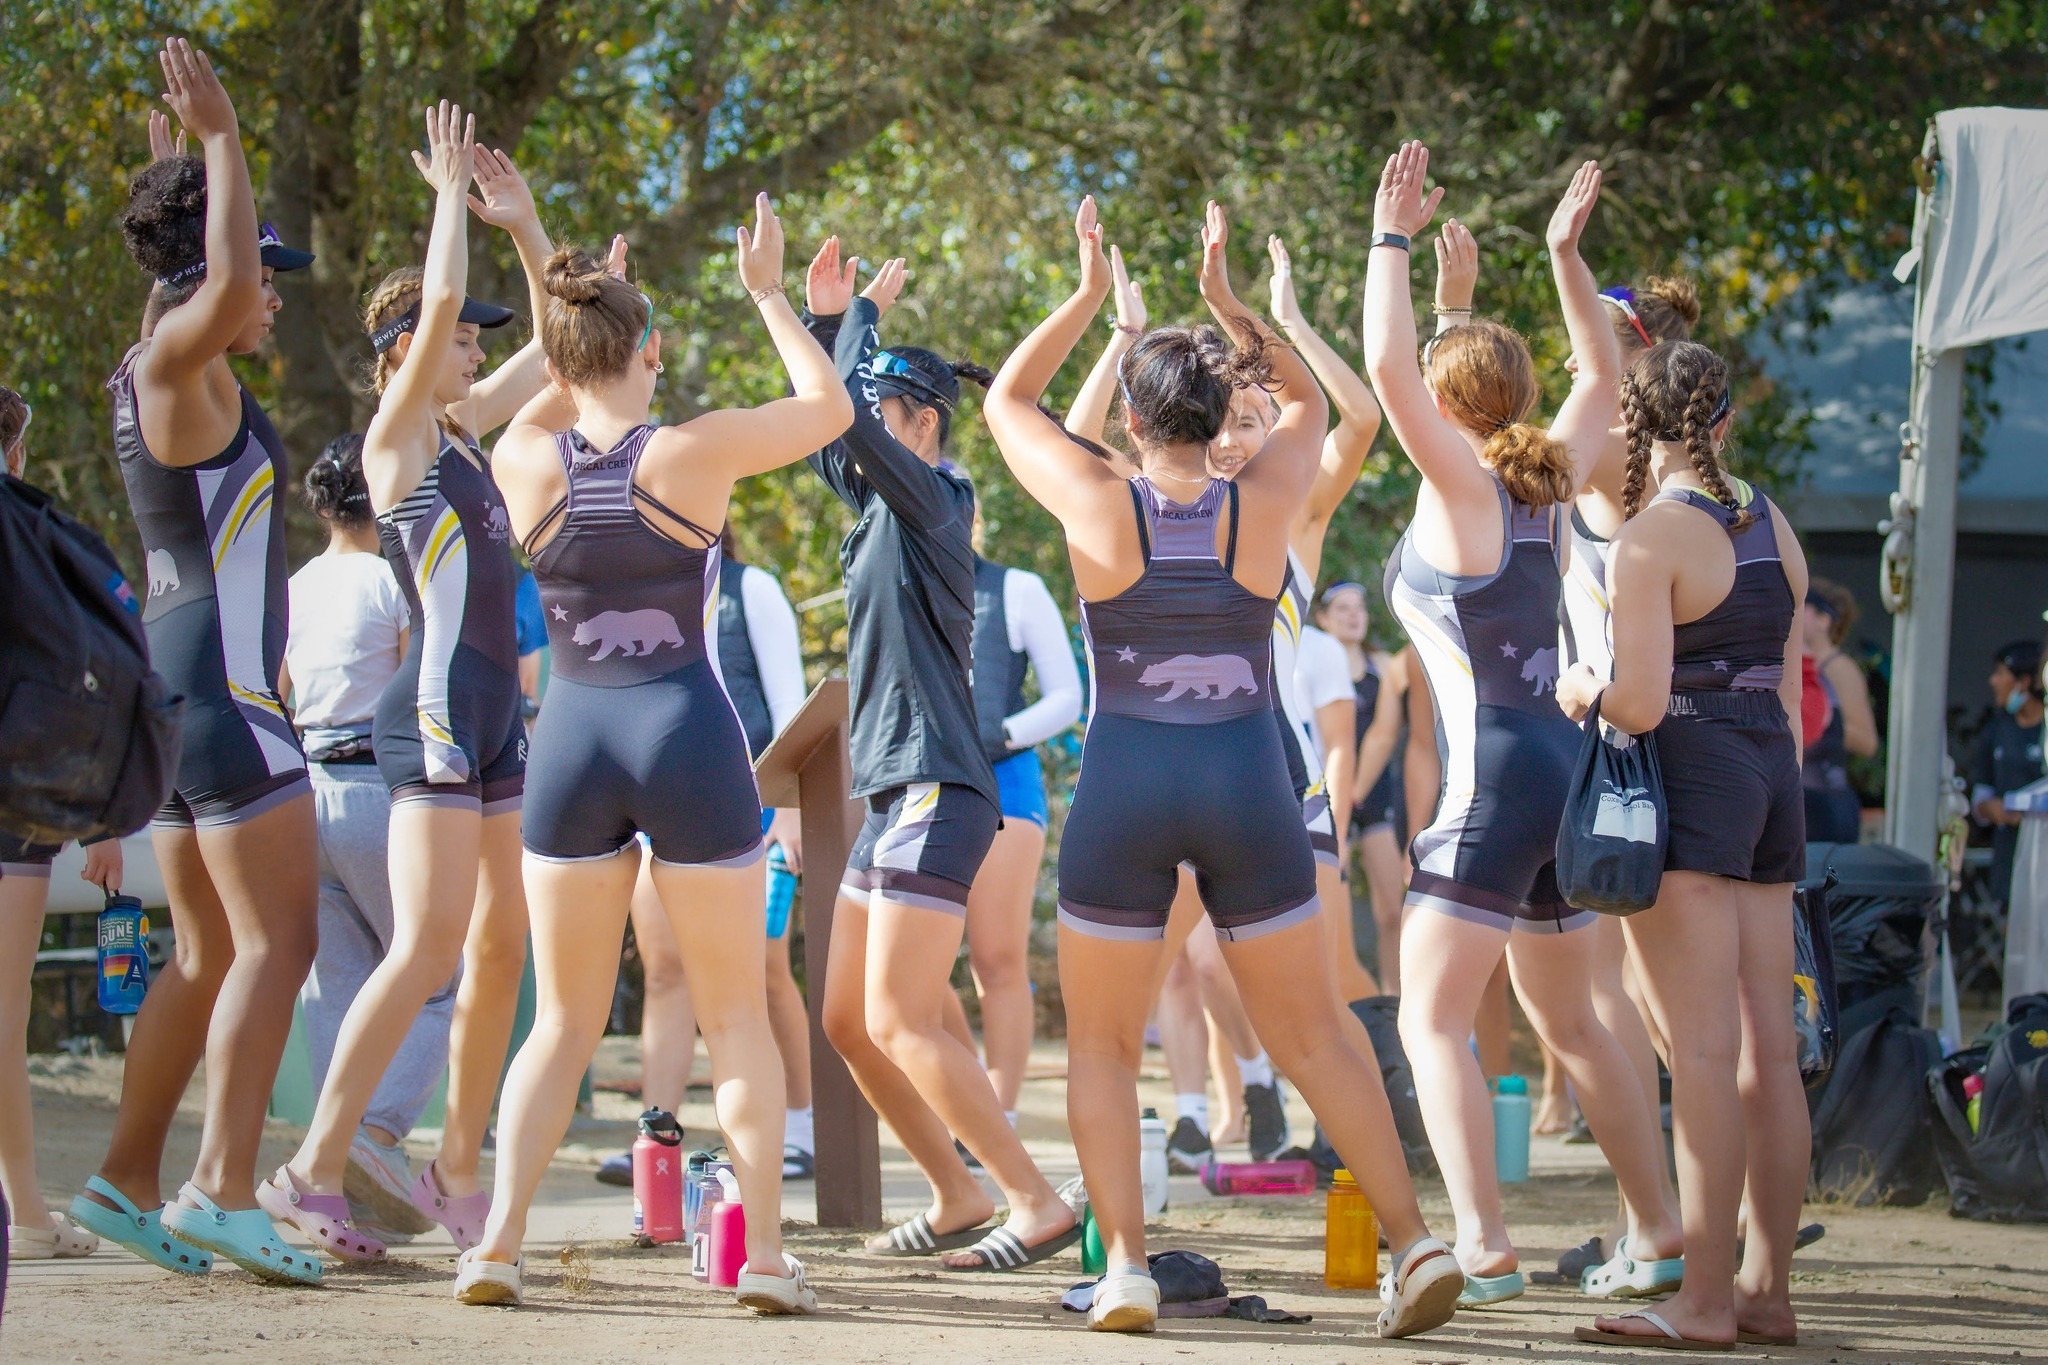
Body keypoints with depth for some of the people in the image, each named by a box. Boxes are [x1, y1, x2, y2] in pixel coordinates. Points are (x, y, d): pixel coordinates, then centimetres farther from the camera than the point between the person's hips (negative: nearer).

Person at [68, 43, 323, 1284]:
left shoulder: (152, 371, 14)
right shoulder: (179, 367, -12)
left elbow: (204, 288, 36)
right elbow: (223, 288, -34)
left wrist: (193, 164, 37)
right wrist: (220, 141, -29)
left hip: (171, 673, 10)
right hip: (223, 681, -10)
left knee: (209, 952, 14)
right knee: (277, 942, -10)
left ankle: (128, 1181, 16)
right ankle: (226, 1191, -16)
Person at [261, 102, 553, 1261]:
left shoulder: (462, 429, 15)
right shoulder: (398, 436, -7)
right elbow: (437, 306, -20)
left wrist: (523, 218, 15)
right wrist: (454, 194, -8)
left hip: (497, 716, 9)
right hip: (437, 709, -9)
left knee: (502, 947, 8)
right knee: (428, 949, -13)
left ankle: (460, 1169, 15)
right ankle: (313, 1172, -12)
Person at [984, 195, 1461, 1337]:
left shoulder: (1099, 506, -4)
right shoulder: (1264, 504, 0)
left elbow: (1008, 401, 14)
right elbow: (1310, 399, 22)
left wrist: (1090, 297, 16)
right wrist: (1227, 300, 19)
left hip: (1122, 794, -2)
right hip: (1250, 787, 2)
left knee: (1102, 1044, 11)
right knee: (1313, 1034, 10)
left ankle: (1125, 1265, -1)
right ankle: (1417, 1243, 4)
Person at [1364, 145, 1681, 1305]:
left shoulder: (1464, 481, -9)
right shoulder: (1546, 483, 10)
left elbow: (1386, 366, -21)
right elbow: (1605, 377, 28)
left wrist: (1394, 238, -12)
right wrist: (1568, 257, 27)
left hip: (1495, 776, -8)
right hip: (1562, 767, 8)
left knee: (1431, 1020, -10)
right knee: (1571, 1023, 18)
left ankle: (1484, 1247, -22)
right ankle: (1660, 1232, 21)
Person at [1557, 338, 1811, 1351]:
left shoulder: (1649, 538, -11)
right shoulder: (1772, 526, 13)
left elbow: (1642, 702, -17)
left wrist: (1582, 691, 3)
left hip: (1691, 773, -8)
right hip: (1772, 774, 8)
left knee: (1703, 1048, -10)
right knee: (1768, 1047, 8)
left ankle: (1705, 1301, -12)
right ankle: (1767, 1288, 11)